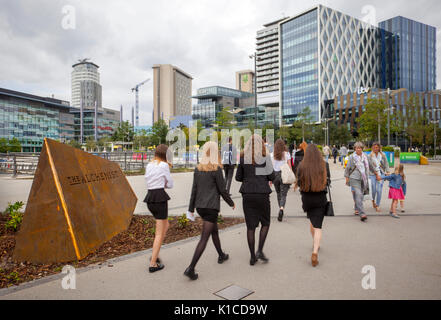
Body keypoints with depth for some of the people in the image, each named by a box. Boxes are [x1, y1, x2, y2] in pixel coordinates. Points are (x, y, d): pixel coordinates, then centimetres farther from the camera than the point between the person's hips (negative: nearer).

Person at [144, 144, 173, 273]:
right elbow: (170, 184, -1)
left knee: (165, 226, 23)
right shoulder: (164, 166, -8)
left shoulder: (149, 165, 12)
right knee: (160, 233, 2)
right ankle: (153, 264, 6)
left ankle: (155, 255, 22)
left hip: (150, 198, 8)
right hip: (160, 198, -8)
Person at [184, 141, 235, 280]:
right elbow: (222, 190, -8)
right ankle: (191, 268, -6)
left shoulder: (197, 169, 3)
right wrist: (231, 203, 7)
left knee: (214, 230, 25)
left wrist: (191, 209, 10)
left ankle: (221, 255, 43)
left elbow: (194, 190, 5)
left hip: (200, 206, 7)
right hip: (211, 206, -7)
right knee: (204, 238, -3)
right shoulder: (216, 169, -13)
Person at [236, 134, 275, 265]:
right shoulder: (265, 157, -6)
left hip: (247, 194, 2)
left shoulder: (243, 158, 1)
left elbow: (238, 177, 5)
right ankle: (260, 251, 6)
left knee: (250, 226, 9)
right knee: (265, 223, 17)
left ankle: (253, 257, 15)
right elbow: (272, 177, -2)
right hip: (262, 194, -2)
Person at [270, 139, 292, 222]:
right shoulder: (287, 154, -2)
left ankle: (280, 209, 28)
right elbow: (289, 166, -2)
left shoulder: (272, 155, 1)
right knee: (283, 194, -2)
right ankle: (281, 209, -23)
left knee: (278, 193, 19)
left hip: (275, 174, 2)